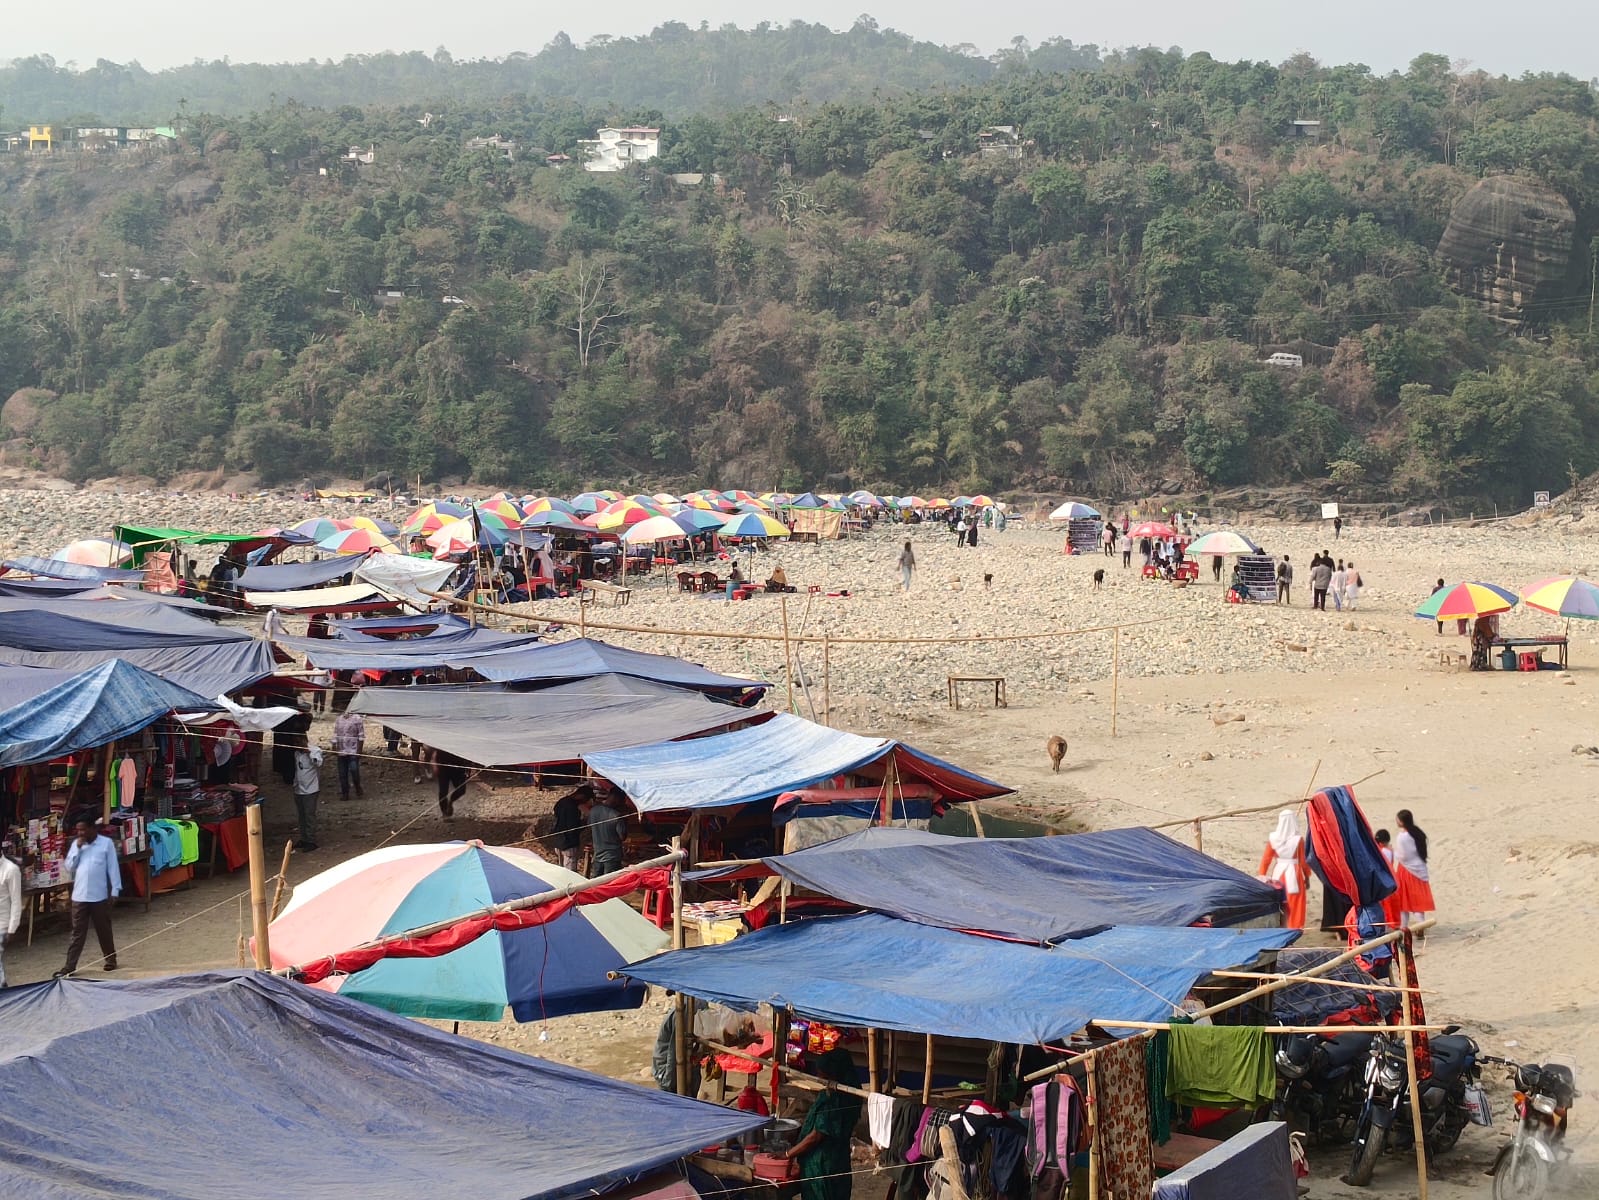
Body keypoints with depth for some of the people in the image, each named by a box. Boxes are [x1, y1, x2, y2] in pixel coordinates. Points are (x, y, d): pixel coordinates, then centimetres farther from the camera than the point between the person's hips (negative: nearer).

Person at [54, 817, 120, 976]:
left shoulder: (106, 843, -3)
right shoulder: (76, 844, 8)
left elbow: (113, 867, -3)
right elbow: (68, 867, 5)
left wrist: (115, 890, -7)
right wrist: (77, 849, -6)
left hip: (99, 896, -3)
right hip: (79, 896, 3)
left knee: (104, 931, 11)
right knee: (77, 933, 3)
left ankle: (110, 960, 25)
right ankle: (70, 966, 2)